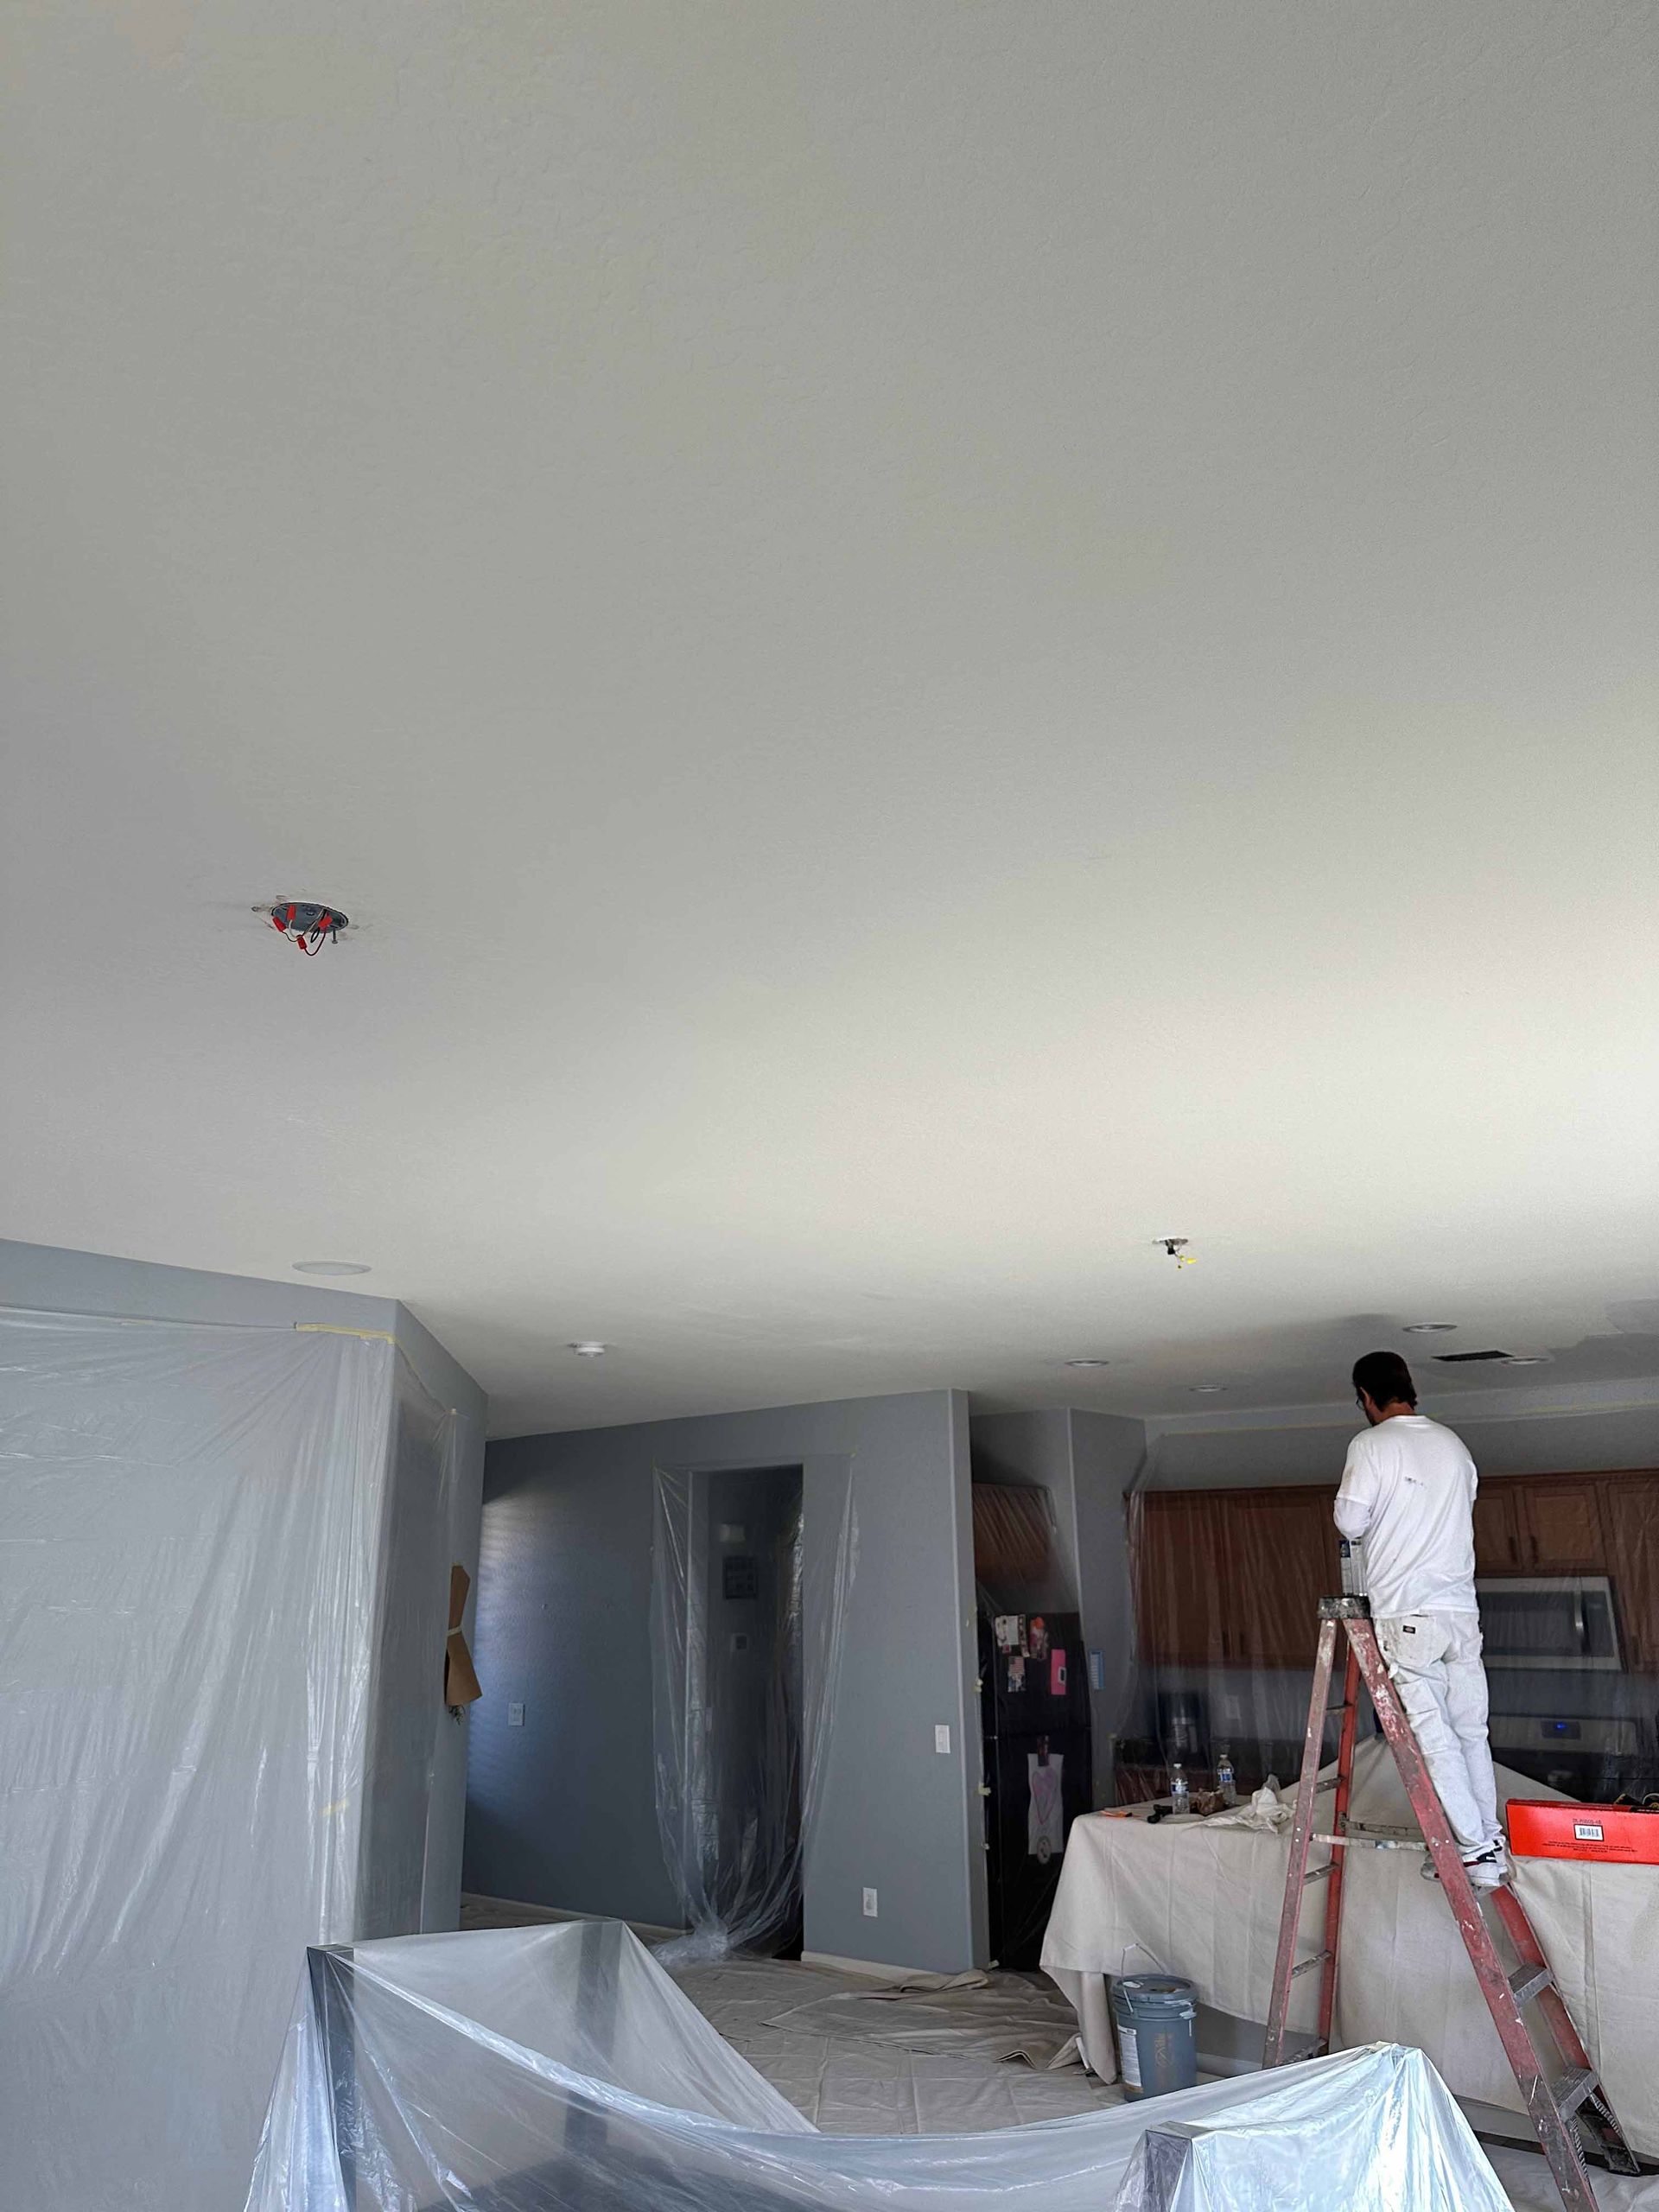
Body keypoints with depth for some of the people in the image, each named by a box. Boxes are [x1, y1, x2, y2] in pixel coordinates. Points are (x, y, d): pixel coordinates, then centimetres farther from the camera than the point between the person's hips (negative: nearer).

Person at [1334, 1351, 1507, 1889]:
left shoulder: (1371, 1445, -7)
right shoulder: (1453, 1445, 12)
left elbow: (1351, 1521, -12)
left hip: (1406, 1613, -6)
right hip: (1462, 1608, 6)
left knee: (1433, 1736, -2)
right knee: (1471, 1731, 13)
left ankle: (1476, 1850, -1)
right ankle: (1491, 1842, 19)